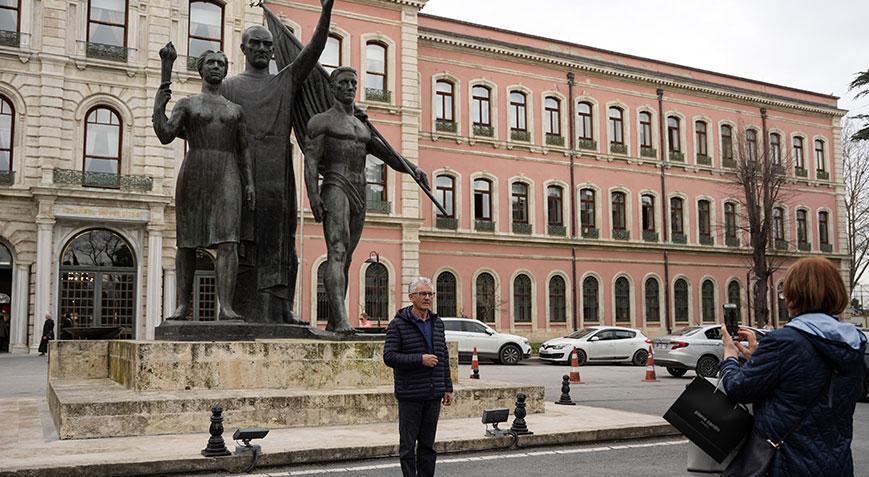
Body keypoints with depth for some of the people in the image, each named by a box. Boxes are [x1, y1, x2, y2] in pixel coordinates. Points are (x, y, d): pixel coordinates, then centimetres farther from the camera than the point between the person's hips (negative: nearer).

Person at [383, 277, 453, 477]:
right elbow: (389, 356, -13)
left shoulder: (437, 323, 11)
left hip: (434, 395, 5)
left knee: (428, 444, 12)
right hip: (410, 395, -5)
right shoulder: (398, 324, -7)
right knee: (408, 445, 3)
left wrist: (447, 387, 12)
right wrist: (420, 359, -18)